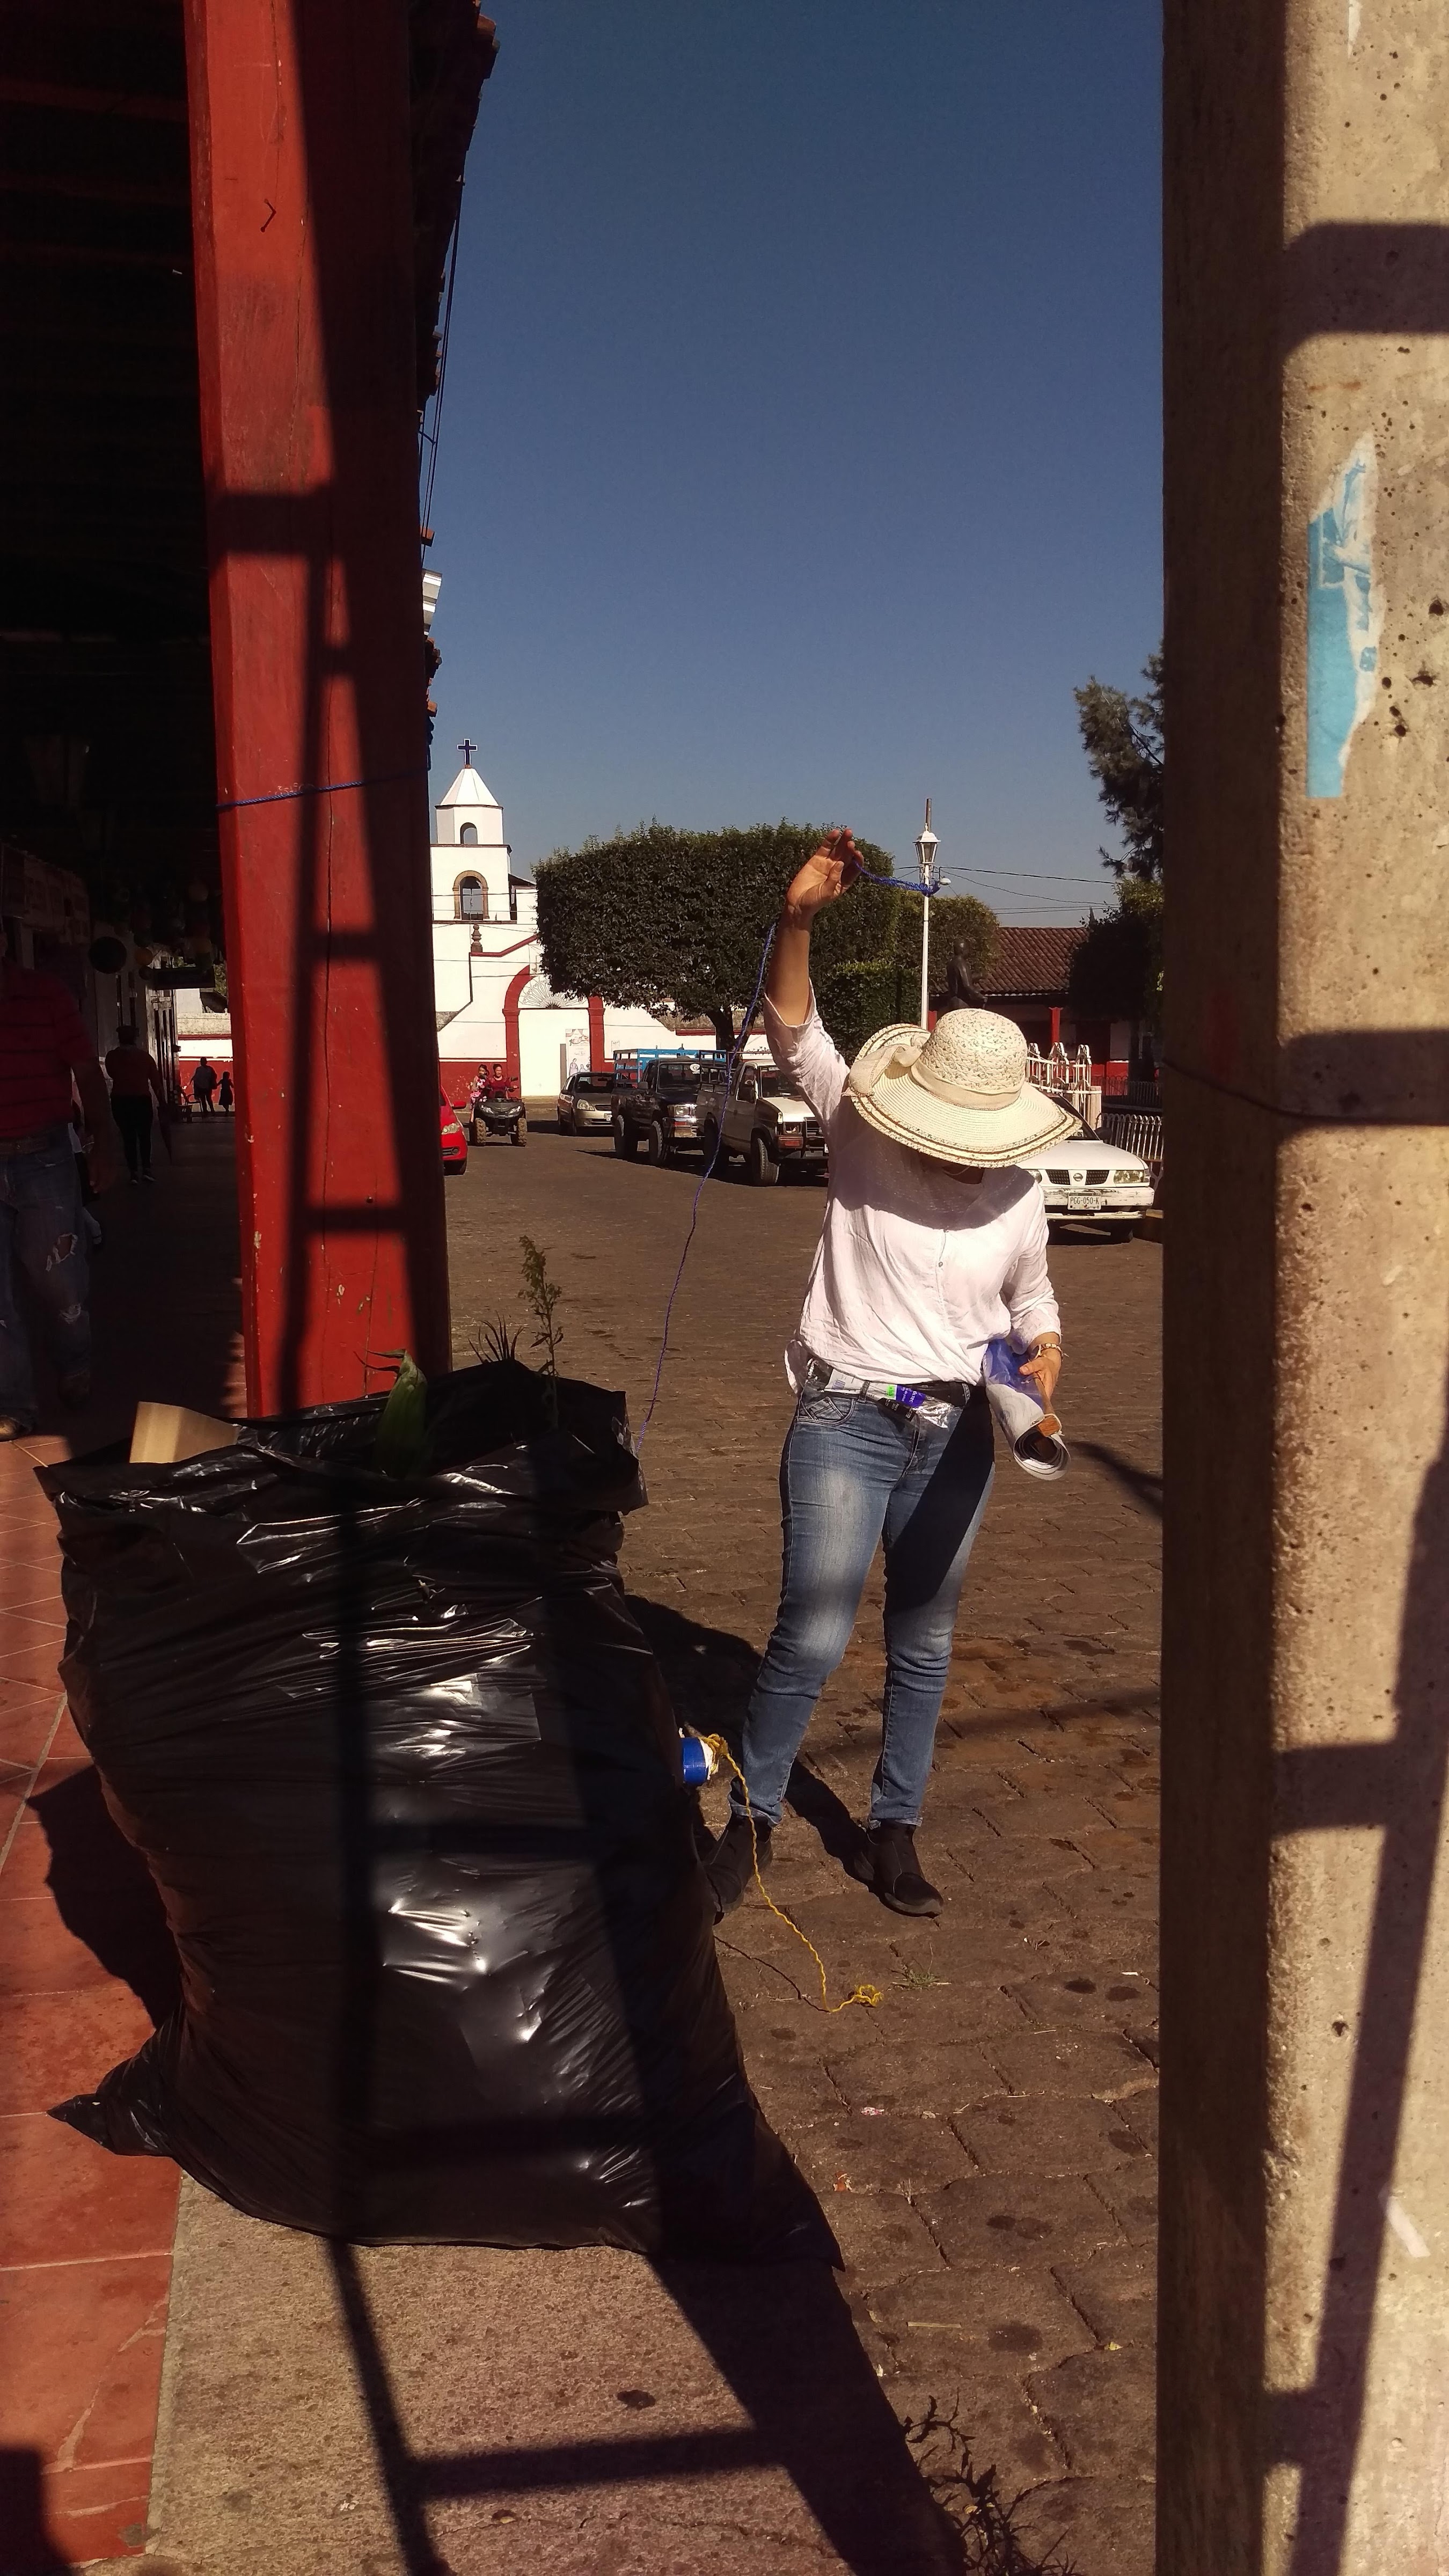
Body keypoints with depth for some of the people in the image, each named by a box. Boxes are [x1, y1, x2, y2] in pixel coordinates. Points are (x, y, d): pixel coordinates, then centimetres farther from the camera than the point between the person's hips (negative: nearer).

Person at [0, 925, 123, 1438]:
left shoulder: (44, 995, 0)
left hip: (43, 1160, -1)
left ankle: (75, 1369, 34)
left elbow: (87, 1072, 1)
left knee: (60, 1279, 9)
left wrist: (105, 1141, -5)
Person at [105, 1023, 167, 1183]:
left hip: (120, 1101, -1)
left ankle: (134, 1173, -4)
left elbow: (112, 1074, 14)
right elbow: (156, 1080, -2)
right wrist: (162, 1101, 3)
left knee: (128, 1137, 3)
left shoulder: (112, 1057, -2)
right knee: (144, 1136, 13)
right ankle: (146, 1169, 7)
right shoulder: (145, 1056, 0)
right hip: (142, 1100, 1)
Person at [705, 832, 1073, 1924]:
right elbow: (793, 1028, -16)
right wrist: (800, 916, -31)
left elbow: (1034, 1306, 16)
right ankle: (751, 1821, 12)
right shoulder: (862, 1139, -7)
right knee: (813, 1638, -9)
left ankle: (892, 1836, 27)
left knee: (925, 1649, 12)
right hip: (846, 1421, -3)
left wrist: (1044, 1356, -6)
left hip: (956, 1435, 3)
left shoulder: (1018, 1196, 1)